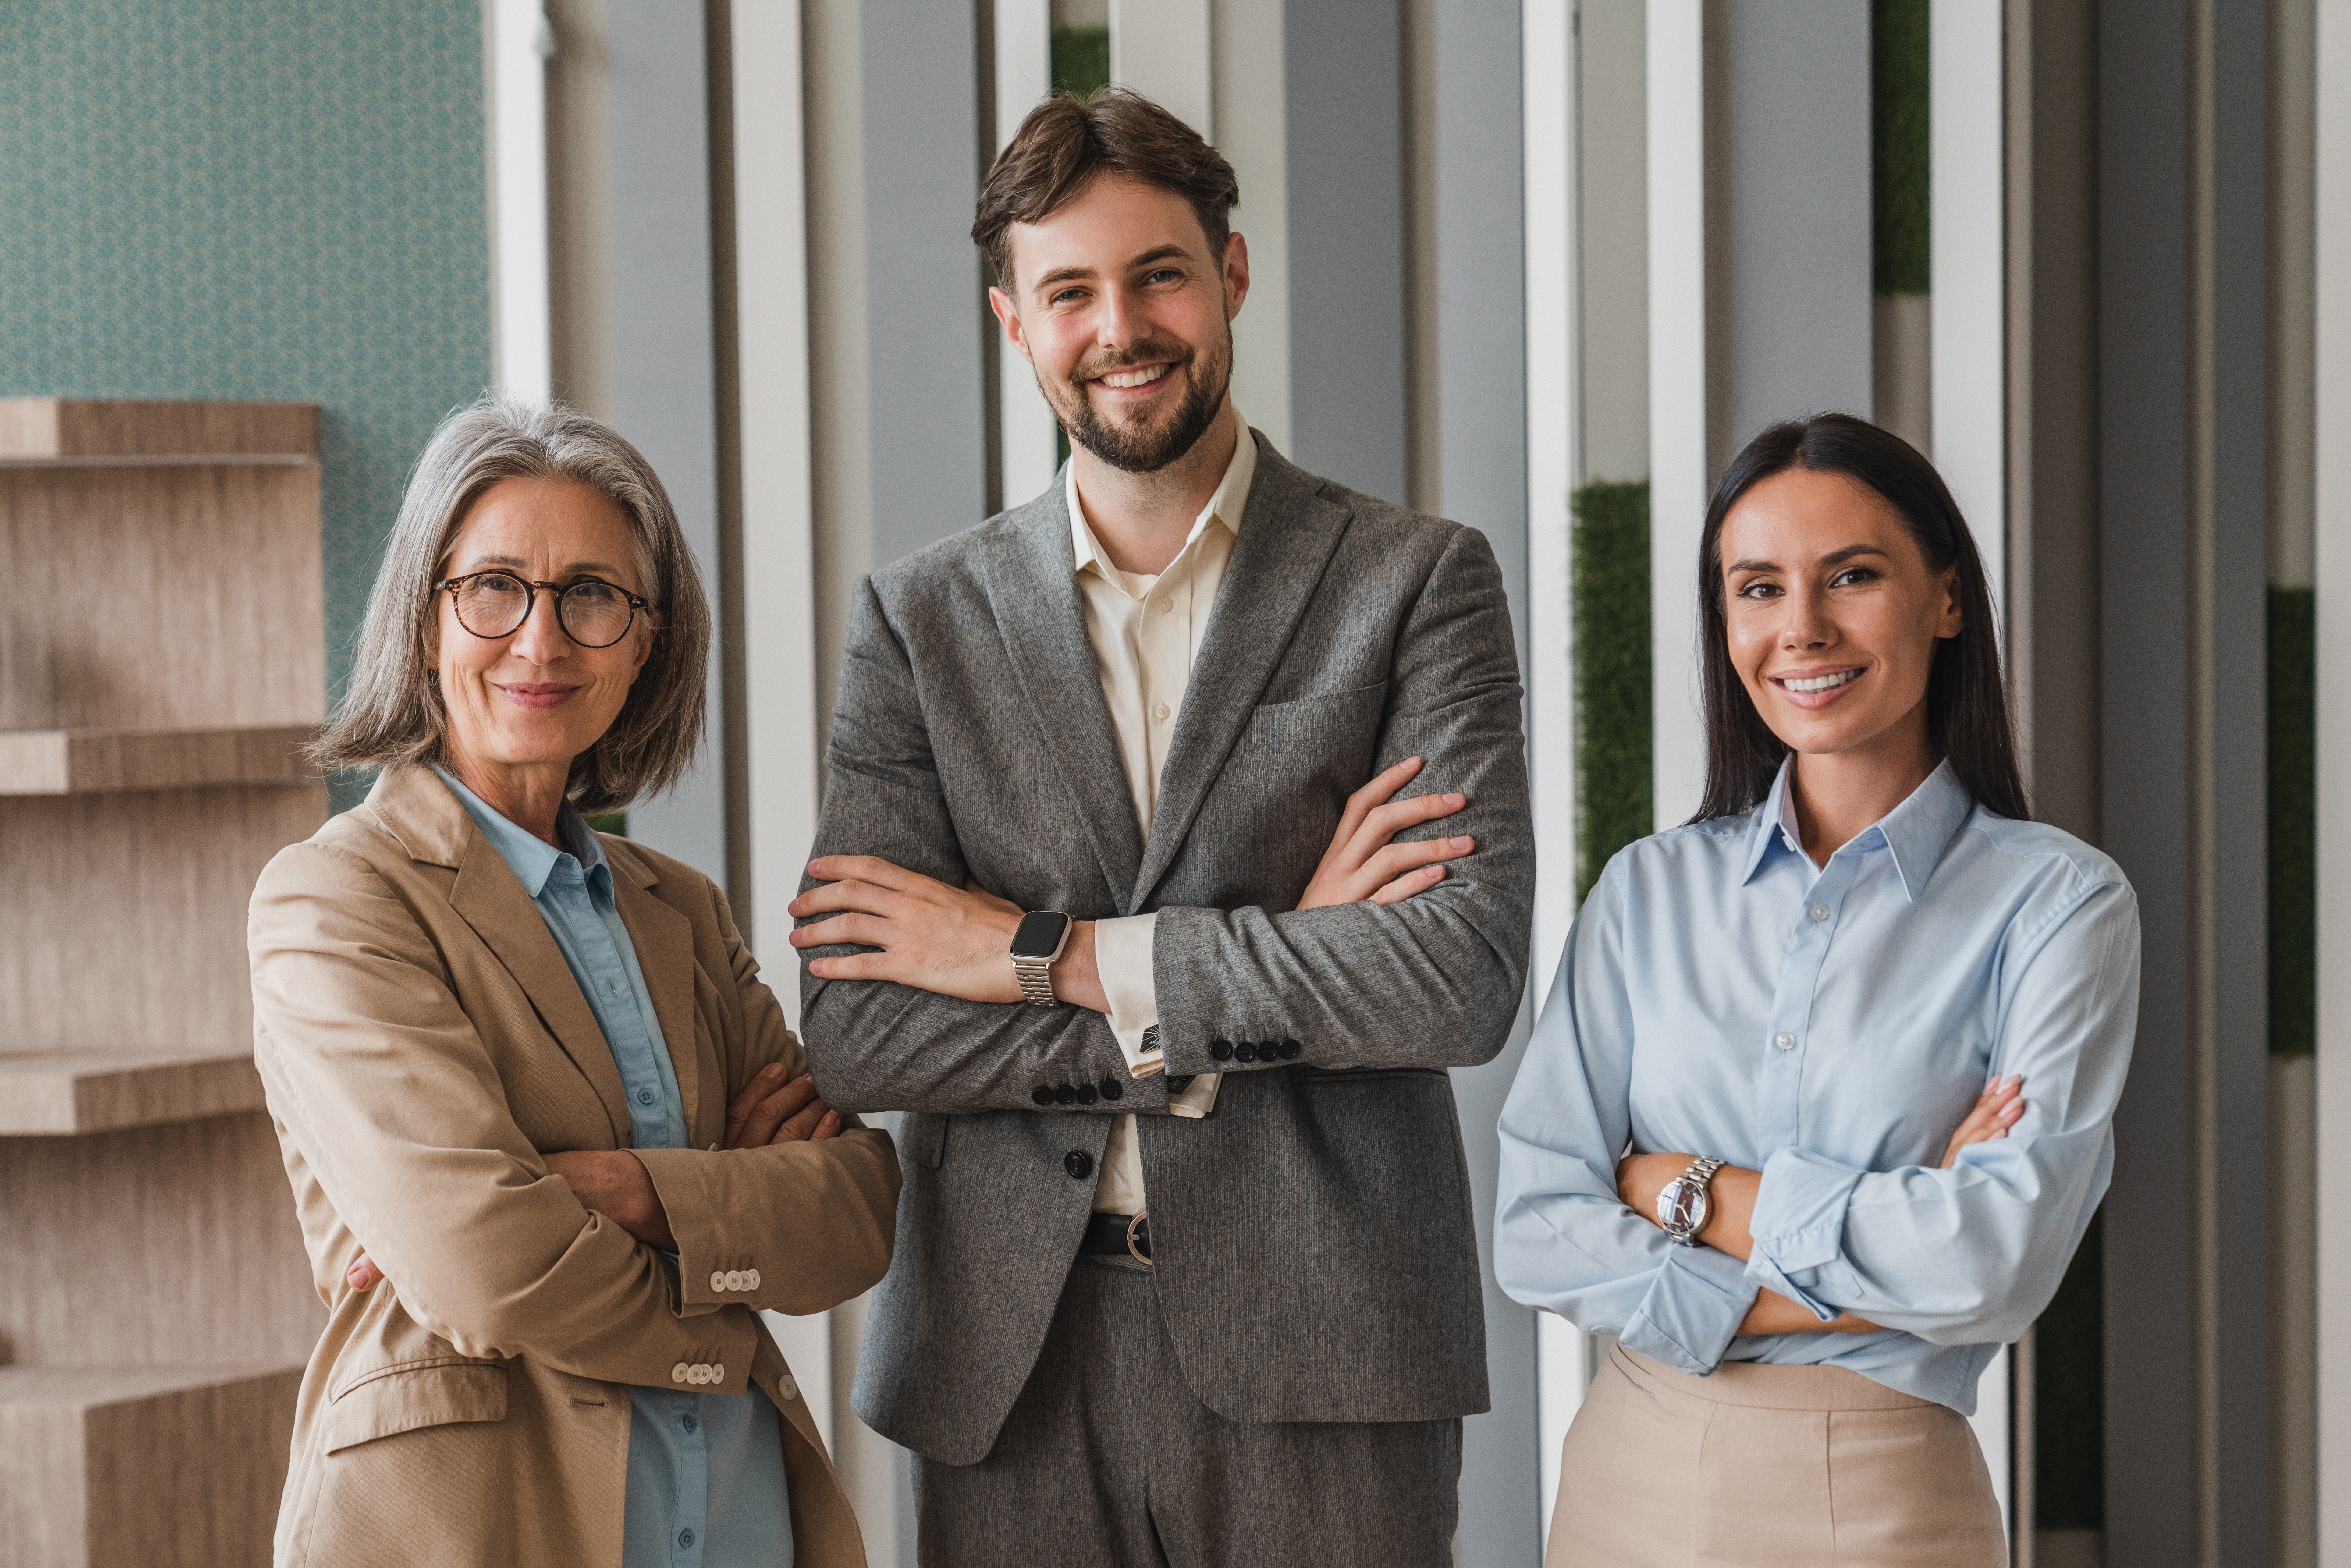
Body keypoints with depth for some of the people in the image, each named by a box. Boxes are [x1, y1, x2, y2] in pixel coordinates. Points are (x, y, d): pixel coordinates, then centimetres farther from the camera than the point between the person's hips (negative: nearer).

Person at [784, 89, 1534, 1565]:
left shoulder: (1417, 582, 2)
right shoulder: (920, 615, 8)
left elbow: (1467, 977, -10)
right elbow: (856, 1030, -2)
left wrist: (1051, 954, -9)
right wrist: (1276, 975, -9)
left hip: (1318, 1349, -2)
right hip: (1013, 1370, 2)